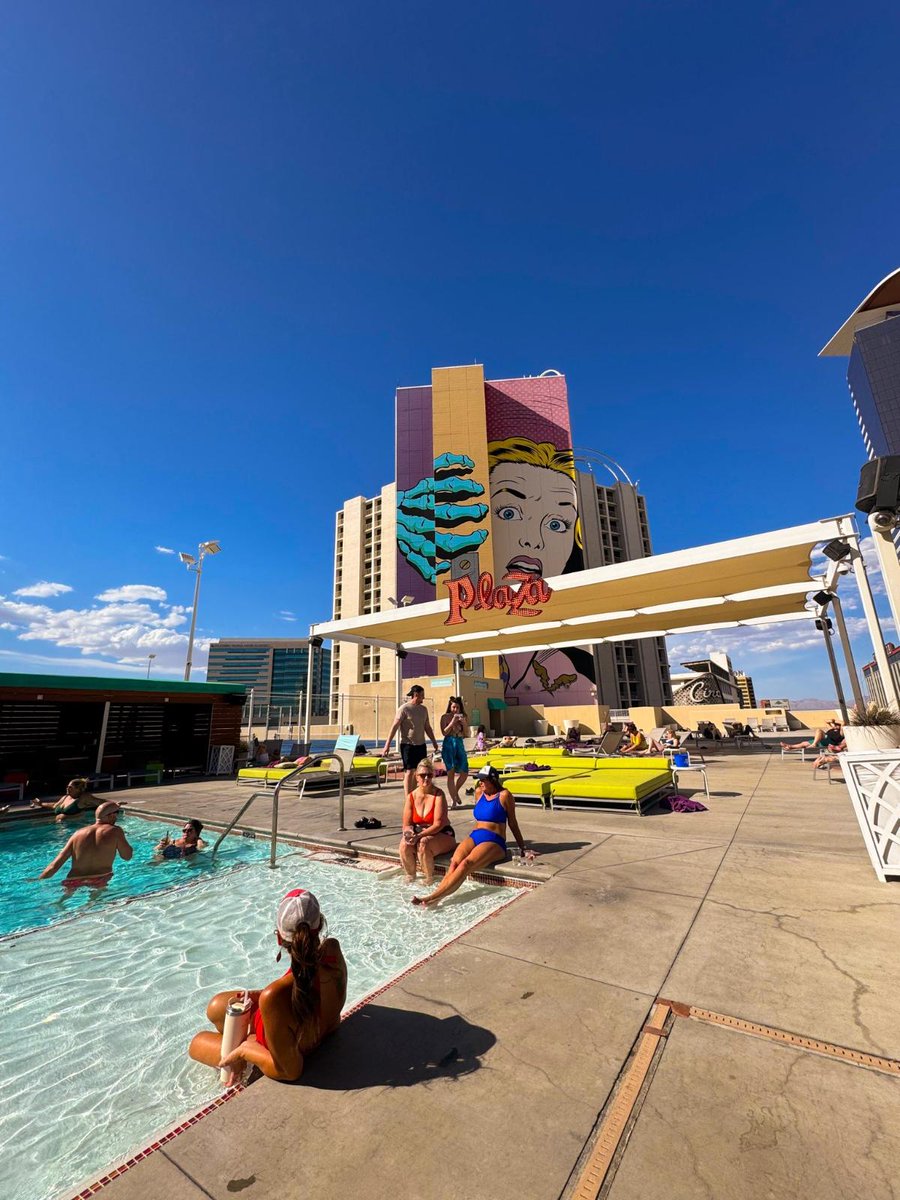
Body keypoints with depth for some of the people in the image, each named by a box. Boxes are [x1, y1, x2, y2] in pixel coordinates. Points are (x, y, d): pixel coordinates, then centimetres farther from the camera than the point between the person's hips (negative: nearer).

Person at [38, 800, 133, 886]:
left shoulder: (78, 834, 6)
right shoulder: (115, 831, -4)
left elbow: (54, 866, 4)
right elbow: (127, 856, 5)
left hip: (73, 885, 5)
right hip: (99, 882, -4)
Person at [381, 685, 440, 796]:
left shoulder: (423, 709, 10)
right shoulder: (404, 708, -9)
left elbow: (427, 727, 19)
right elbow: (395, 726, -13)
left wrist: (434, 742, 20)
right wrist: (387, 744, -17)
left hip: (421, 745, 6)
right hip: (408, 745, -6)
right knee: (409, 771, -5)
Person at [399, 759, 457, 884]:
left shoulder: (438, 794, -12)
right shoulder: (411, 796, 0)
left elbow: (438, 824, -18)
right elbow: (406, 824, 1)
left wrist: (420, 835, -27)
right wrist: (409, 832, -23)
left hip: (442, 835, -4)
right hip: (418, 834, 4)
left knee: (423, 843, -32)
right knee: (404, 844, -25)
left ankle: (429, 880, -11)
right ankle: (410, 878, -3)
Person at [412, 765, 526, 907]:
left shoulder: (504, 795, -2)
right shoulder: (479, 792, 14)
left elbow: (513, 824, 6)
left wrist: (522, 848, 9)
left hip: (494, 842, -5)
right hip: (474, 836, 6)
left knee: (466, 864, -30)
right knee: (454, 862, -25)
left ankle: (433, 897, -37)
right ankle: (438, 897, -38)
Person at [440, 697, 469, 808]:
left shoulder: (462, 717, 10)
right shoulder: (445, 717, -1)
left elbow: (466, 734, 8)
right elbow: (444, 732, -10)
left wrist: (464, 723, -7)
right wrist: (453, 722, -16)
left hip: (460, 744, 4)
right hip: (449, 744, -4)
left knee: (464, 773, 5)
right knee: (451, 773, -1)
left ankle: (455, 793, 30)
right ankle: (453, 800, 8)